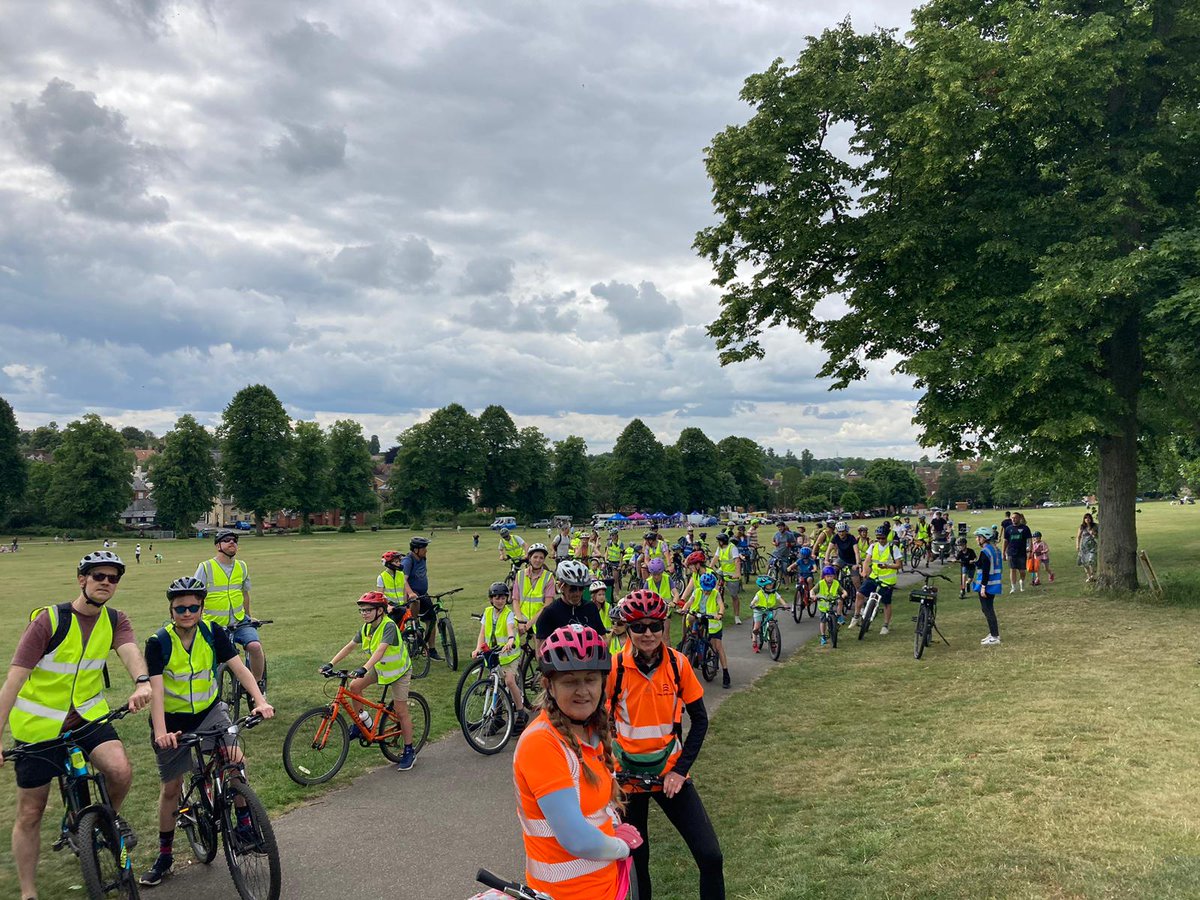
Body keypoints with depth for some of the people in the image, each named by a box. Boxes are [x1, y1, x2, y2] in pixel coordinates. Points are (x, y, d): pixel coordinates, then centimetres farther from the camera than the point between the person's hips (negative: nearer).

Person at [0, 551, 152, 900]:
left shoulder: (115, 621, -5)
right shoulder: (49, 619, -17)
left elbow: (130, 651, -25)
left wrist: (142, 682, -47)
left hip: (88, 715, 2)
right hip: (38, 726, -2)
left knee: (121, 771, -24)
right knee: (30, 814, 7)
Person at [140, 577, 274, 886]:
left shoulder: (212, 633, -13)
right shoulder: (159, 643, -19)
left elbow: (239, 668, -19)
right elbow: (156, 690, -28)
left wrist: (260, 701, -34)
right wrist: (160, 732, -42)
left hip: (209, 711, 1)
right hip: (173, 720, -1)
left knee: (235, 758, -21)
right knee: (171, 788, 9)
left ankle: (245, 824, 0)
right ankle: (165, 855, 28)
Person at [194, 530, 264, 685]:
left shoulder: (241, 566, 5)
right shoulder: (206, 567, -7)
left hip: (239, 622, 2)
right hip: (214, 625, -2)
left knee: (255, 646, -23)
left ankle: (257, 684, -5)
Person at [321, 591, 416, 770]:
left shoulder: (389, 626, -31)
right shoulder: (366, 628, -7)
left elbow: (381, 650, -43)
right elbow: (349, 646, -7)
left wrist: (364, 668, -55)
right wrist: (331, 664, -17)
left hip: (399, 671, -7)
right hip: (379, 668, 7)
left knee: (401, 711, -5)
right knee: (354, 686, -10)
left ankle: (409, 751, 8)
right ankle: (362, 720, 13)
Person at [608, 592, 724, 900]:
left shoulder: (678, 663, -9)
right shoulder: (614, 668, -14)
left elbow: (699, 719, -1)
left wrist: (681, 769, -8)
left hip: (670, 773, 1)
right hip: (627, 775, -1)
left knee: (711, 856, -7)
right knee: (636, 860, 12)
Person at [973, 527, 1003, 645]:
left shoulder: (985, 552, -18)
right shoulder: (995, 549, 11)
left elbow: (986, 571, -22)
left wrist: (983, 587, -20)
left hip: (987, 585, -10)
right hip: (994, 584, 10)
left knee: (988, 610, -3)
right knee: (988, 609, 18)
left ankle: (995, 637, -1)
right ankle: (993, 633, 25)